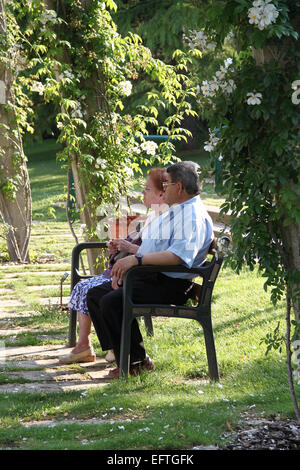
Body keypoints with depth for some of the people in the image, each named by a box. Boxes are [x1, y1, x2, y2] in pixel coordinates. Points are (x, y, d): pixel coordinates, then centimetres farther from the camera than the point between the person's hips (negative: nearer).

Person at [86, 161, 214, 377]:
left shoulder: (193, 216, -14)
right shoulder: (172, 213, 21)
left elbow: (179, 255, -30)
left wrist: (137, 259, -31)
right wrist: (124, 266, 11)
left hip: (170, 285, -11)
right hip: (149, 278, 11)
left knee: (112, 301, -27)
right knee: (95, 295, 6)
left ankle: (137, 361, -13)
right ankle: (122, 356, 2)